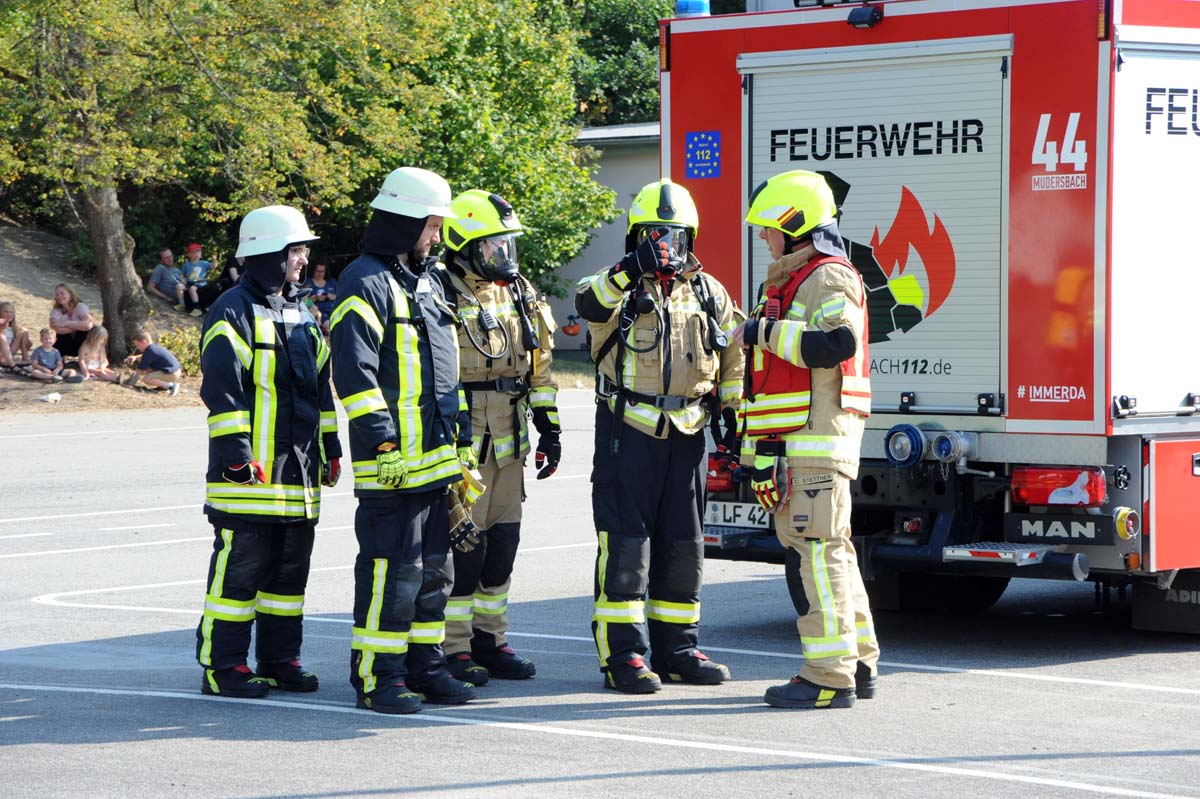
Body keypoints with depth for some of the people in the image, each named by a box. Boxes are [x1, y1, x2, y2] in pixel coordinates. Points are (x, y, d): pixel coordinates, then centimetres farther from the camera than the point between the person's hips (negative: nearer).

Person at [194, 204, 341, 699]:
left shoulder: (299, 315, 18)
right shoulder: (233, 313, -9)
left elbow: (321, 387, 24)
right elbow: (222, 390, -14)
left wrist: (331, 449, 21)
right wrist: (237, 456, -19)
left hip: (299, 468, 8)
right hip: (251, 471, -8)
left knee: (290, 567, 11)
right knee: (240, 567, -6)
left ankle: (281, 659, 19)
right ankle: (223, 667, -1)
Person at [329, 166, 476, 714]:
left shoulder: (428, 280, 19)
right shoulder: (365, 284, -11)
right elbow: (354, 373, -17)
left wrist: (460, 432, 21)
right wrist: (383, 442, -21)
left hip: (436, 457, 9)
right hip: (394, 462, -9)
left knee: (432, 567, 13)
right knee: (392, 570, -8)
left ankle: (423, 667, 21)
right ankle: (377, 677, -3)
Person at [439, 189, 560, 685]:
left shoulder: (519, 292, 14)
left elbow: (539, 365, 19)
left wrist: (549, 429, 15)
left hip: (508, 438, 7)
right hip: (460, 438, -7)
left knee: (502, 542, 10)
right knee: (462, 545, -5)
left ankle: (489, 640, 19)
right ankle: (453, 649, 2)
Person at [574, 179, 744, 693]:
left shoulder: (708, 292, 11)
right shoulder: (618, 287, -2)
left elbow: (733, 354, 19)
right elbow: (590, 306, -26)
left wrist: (732, 410, 12)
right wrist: (630, 270, -41)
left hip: (686, 435, 5)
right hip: (628, 432, -5)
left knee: (682, 545, 10)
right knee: (626, 542, -6)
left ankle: (676, 650, 19)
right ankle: (623, 655, -4)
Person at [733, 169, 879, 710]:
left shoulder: (828, 278, -10)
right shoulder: (792, 279, 23)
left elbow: (838, 342, -27)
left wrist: (764, 331, -21)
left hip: (818, 436, -11)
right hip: (794, 441, 11)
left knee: (817, 549, -11)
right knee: (826, 549, 13)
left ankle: (830, 677, -12)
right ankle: (858, 665, 18)